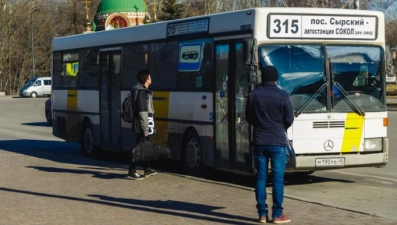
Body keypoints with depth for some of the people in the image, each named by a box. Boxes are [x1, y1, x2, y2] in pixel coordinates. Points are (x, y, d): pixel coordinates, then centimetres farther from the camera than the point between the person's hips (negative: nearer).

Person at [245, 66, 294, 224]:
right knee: (278, 178, 2)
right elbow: (289, 120, -3)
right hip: (278, 142, -3)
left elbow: (249, 118, 7)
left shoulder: (253, 95, -1)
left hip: (259, 142, 3)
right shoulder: (283, 95, -9)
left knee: (261, 177, 7)